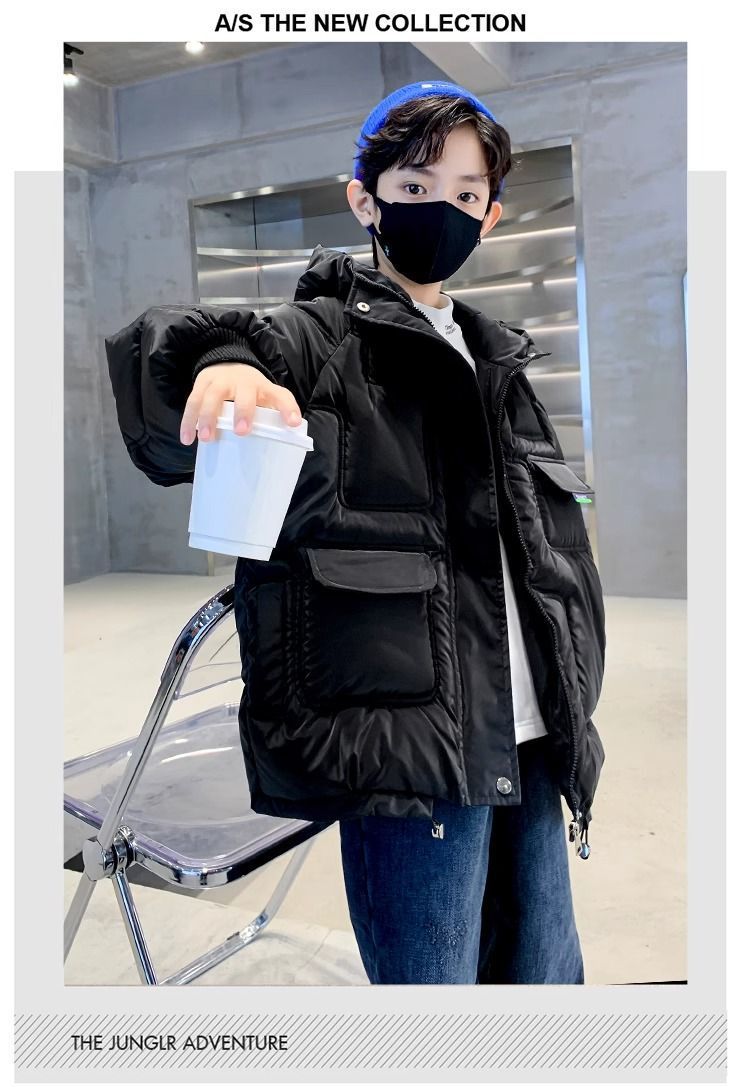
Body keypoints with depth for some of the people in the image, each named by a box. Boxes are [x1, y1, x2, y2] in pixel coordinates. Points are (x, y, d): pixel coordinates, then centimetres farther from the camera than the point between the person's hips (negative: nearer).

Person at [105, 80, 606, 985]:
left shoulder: (496, 359, 17)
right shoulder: (321, 337, -3)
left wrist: (572, 715, 15)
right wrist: (223, 365, -45)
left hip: (530, 747, 7)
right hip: (410, 744, -7)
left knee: (547, 979, 19)